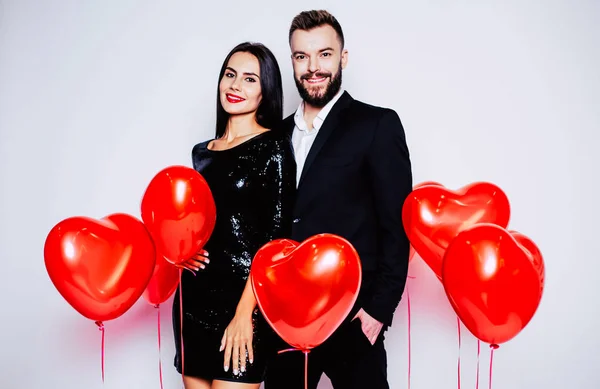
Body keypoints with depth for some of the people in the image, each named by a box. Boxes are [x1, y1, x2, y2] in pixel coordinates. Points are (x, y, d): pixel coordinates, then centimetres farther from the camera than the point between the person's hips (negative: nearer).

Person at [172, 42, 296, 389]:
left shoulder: (273, 148, -6)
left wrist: (245, 313, -16)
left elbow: (275, 237, -12)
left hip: (241, 302, -6)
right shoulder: (202, 152, 11)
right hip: (193, 300, 6)